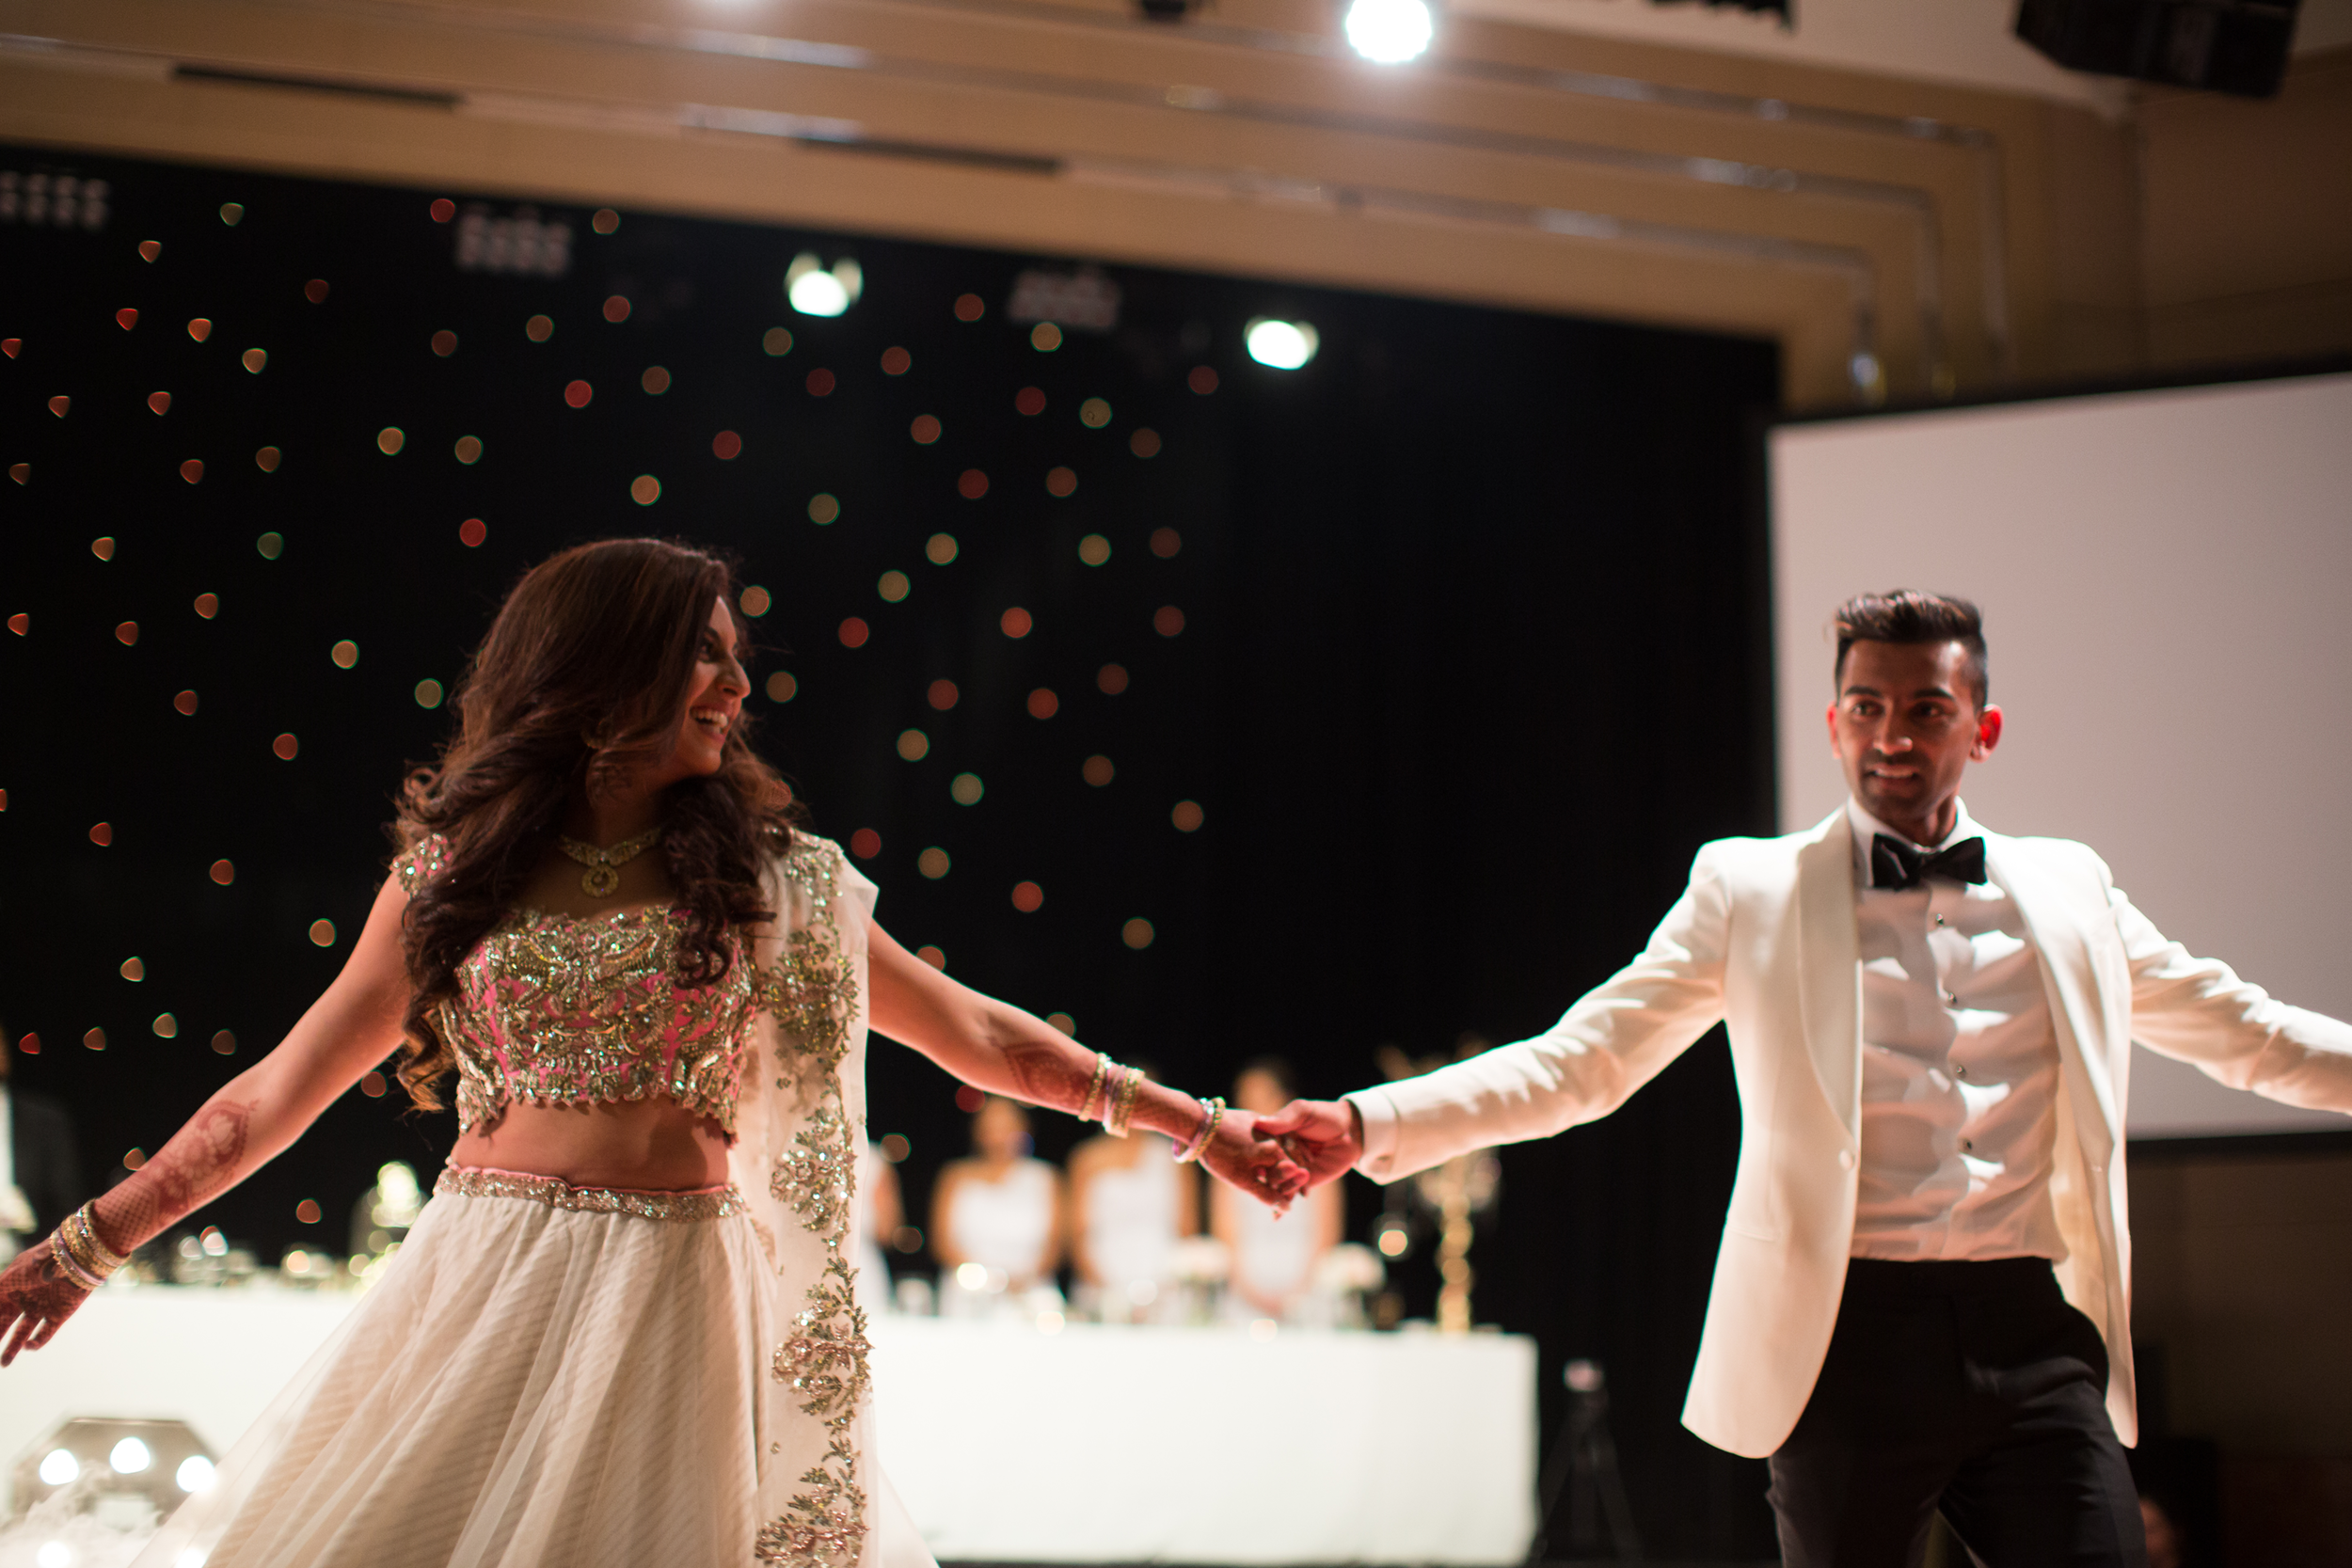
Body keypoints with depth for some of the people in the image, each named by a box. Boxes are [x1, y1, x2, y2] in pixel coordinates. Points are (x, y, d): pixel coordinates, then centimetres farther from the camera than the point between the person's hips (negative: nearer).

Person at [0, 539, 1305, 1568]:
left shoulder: (767, 877, 7)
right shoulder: (452, 873, 7)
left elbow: (970, 1032, 11)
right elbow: (281, 1088, 11)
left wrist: (1188, 1121, 8)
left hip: (680, 1305, -1)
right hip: (482, 1299, 1)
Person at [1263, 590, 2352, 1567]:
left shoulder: (2067, 891, 14)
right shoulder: (1750, 891, 5)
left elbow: (2247, 1034, 22)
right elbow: (1579, 1060, 1)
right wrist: (1368, 1125, -11)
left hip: (2034, 1337, 2)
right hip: (1854, 1336, -2)